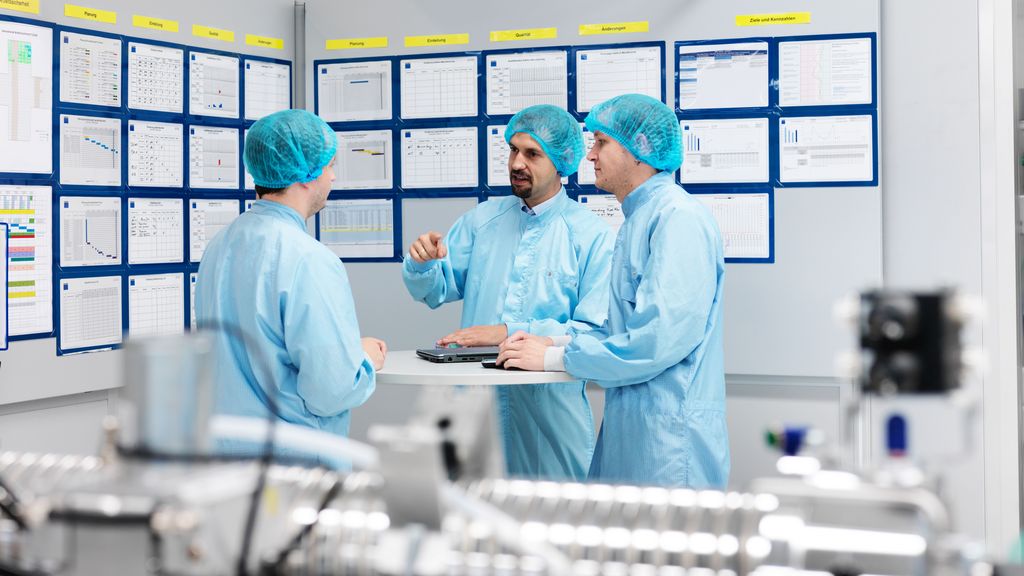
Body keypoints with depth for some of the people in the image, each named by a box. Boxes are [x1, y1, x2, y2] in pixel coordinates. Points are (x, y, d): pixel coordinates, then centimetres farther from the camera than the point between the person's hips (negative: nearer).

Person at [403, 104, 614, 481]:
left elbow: (595, 331, -12)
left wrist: (507, 333, -18)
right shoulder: (482, 219, 7)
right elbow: (437, 292, 12)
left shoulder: (591, 235, -6)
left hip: (549, 403, -3)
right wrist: (422, 264, -11)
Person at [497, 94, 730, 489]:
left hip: (669, 435, -10)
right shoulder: (640, 219, 18)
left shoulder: (680, 218, -16)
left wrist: (553, 357, -17)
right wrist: (552, 341, 7)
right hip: (629, 426, 10)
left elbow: (663, 336, -25)